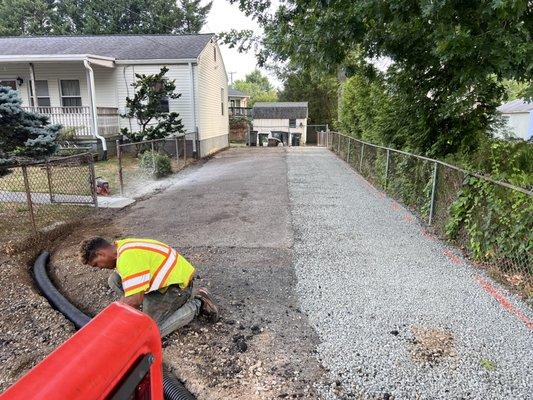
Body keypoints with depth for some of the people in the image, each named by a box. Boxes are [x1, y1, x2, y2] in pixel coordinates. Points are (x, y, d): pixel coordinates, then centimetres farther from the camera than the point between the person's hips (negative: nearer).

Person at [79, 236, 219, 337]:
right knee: (114, 280, 2)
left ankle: (197, 304, -3)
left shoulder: (127, 258, -28)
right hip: (166, 277, 10)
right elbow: (131, 287, 14)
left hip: (178, 282, -10)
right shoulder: (121, 246, 4)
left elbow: (133, 301, -29)